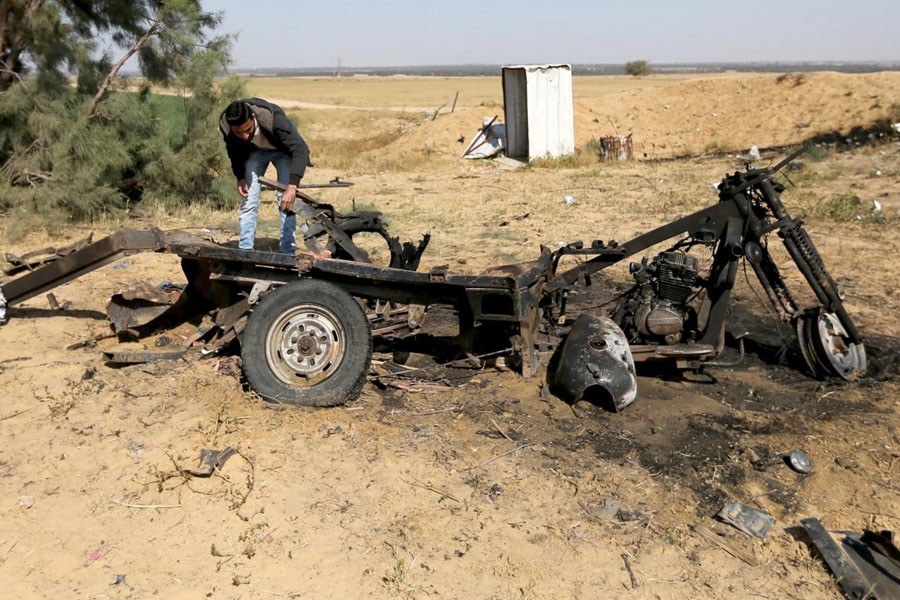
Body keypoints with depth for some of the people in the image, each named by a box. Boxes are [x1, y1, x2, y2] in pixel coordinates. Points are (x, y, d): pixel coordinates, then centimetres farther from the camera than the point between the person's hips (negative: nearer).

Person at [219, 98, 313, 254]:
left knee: (286, 202, -12)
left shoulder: (272, 118, -42)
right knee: (248, 201, -4)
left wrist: (292, 186, -53)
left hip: (282, 150, -3)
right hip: (255, 151, 3)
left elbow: (300, 149, -44)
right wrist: (240, 177, -16)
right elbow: (234, 151, -5)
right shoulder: (224, 124, -28)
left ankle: (287, 252, -5)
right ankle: (244, 252, 3)